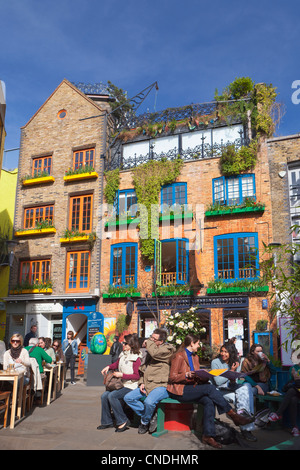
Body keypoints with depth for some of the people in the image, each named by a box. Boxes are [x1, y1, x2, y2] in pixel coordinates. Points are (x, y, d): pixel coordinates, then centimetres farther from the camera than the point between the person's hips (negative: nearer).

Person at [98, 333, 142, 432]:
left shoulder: (136, 359, -14)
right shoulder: (123, 355, 9)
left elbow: (137, 376, -18)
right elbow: (117, 364, 29)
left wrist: (122, 375, -19)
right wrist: (108, 367, 10)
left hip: (130, 387, -8)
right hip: (121, 384, 8)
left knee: (112, 396, -24)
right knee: (104, 396, -5)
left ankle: (122, 422, -11)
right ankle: (107, 421, 10)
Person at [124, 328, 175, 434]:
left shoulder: (168, 349, -6)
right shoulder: (150, 350, 19)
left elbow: (154, 353, -25)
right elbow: (144, 368, 23)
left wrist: (149, 341, -6)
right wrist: (142, 383, 6)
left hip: (161, 386, -8)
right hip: (147, 385, 8)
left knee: (149, 402, -33)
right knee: (128, 398, -6)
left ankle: (145, 422, -1)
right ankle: (150, 417, 2)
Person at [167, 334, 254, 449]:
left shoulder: (195, 357, 19)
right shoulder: (179, 356, -6)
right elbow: (172, 377, -11)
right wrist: (187, 375, -24)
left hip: (192, 388, 7)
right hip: (179, 390, -7)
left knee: (209, 401, -23)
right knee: (210, 388, -24)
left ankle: (208, 436, -25)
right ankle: (233, 415, -18)